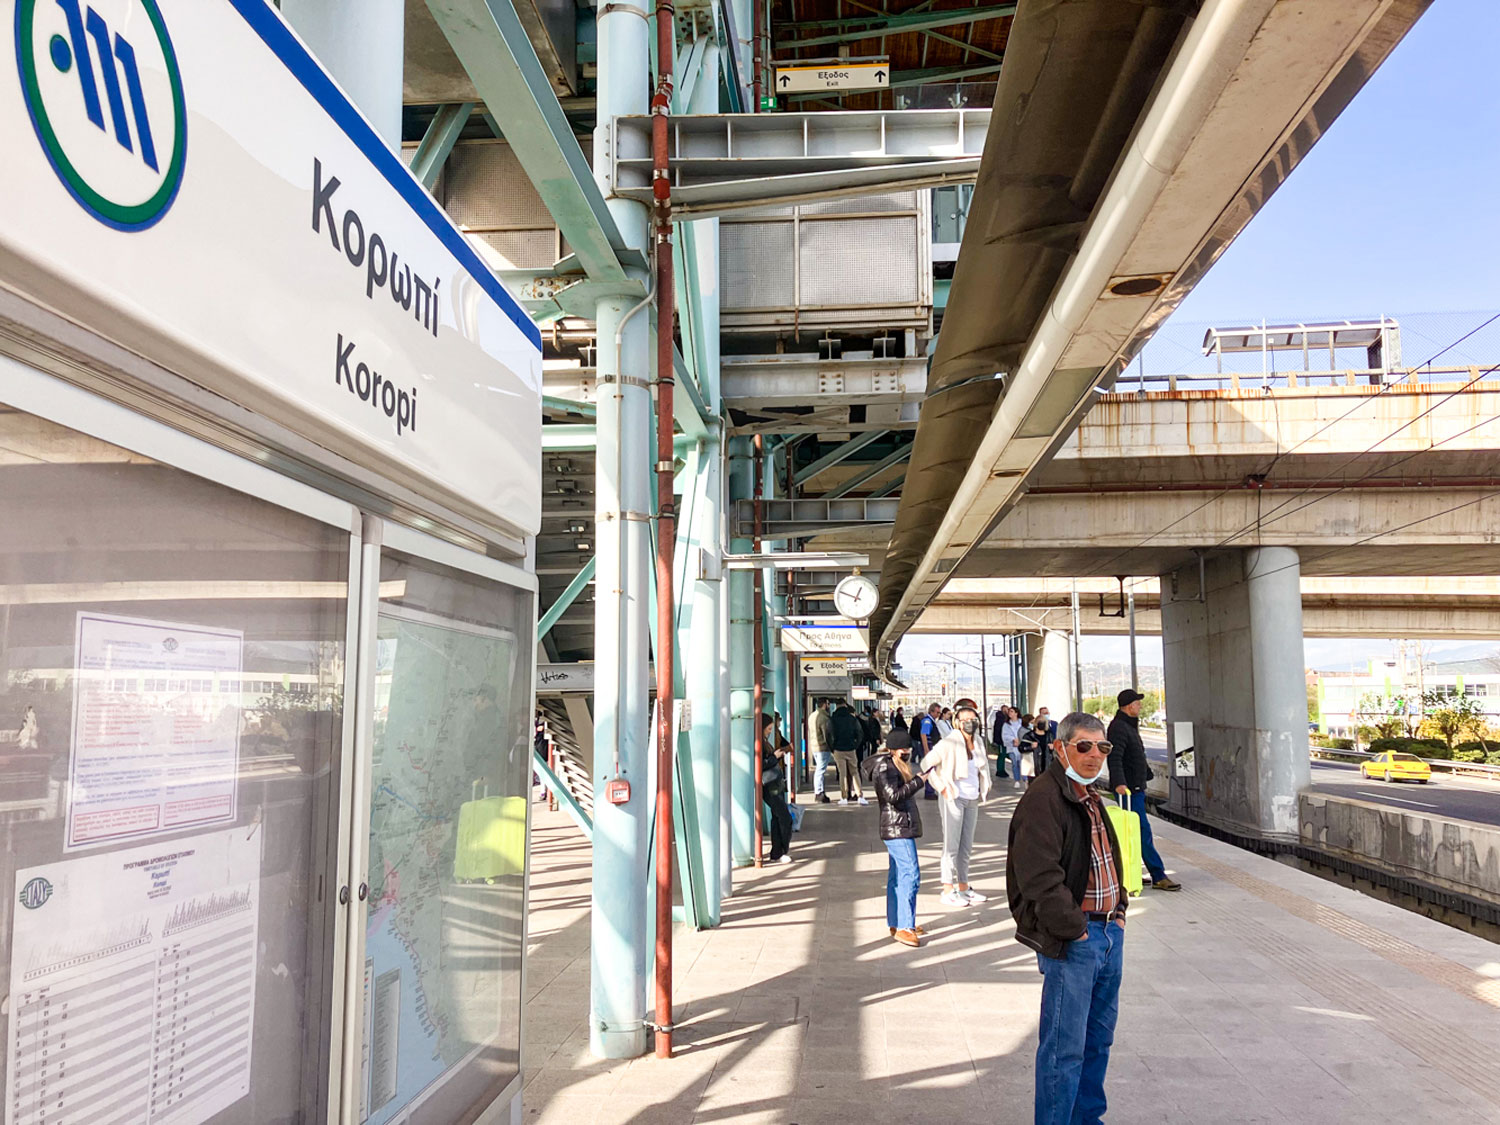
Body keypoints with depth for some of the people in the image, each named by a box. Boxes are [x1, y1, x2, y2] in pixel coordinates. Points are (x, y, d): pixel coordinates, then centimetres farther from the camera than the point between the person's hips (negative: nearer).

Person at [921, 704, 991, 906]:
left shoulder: (979, 741, 7)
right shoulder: (950, 743, -14)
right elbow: (926, 763, -13)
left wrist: (985, 787, 16)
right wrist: (942, 787, -13)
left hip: (972, 799, 7)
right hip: (953, 798, -7)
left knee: (966, 846, 13)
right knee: (951, 845, -5)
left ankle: (963, 888, 23)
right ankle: (948, 891, 0)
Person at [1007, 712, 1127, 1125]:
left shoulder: (1091, 798, 14)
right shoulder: (1042, 800, -17)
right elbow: (1041, 879, -22)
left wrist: (1118, 912, 14)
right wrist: (1073, 931, -18)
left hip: (1109, 932, 9)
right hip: (1069, 941, -9)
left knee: (1098, 1039, 20)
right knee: (1065, 1048, -3)